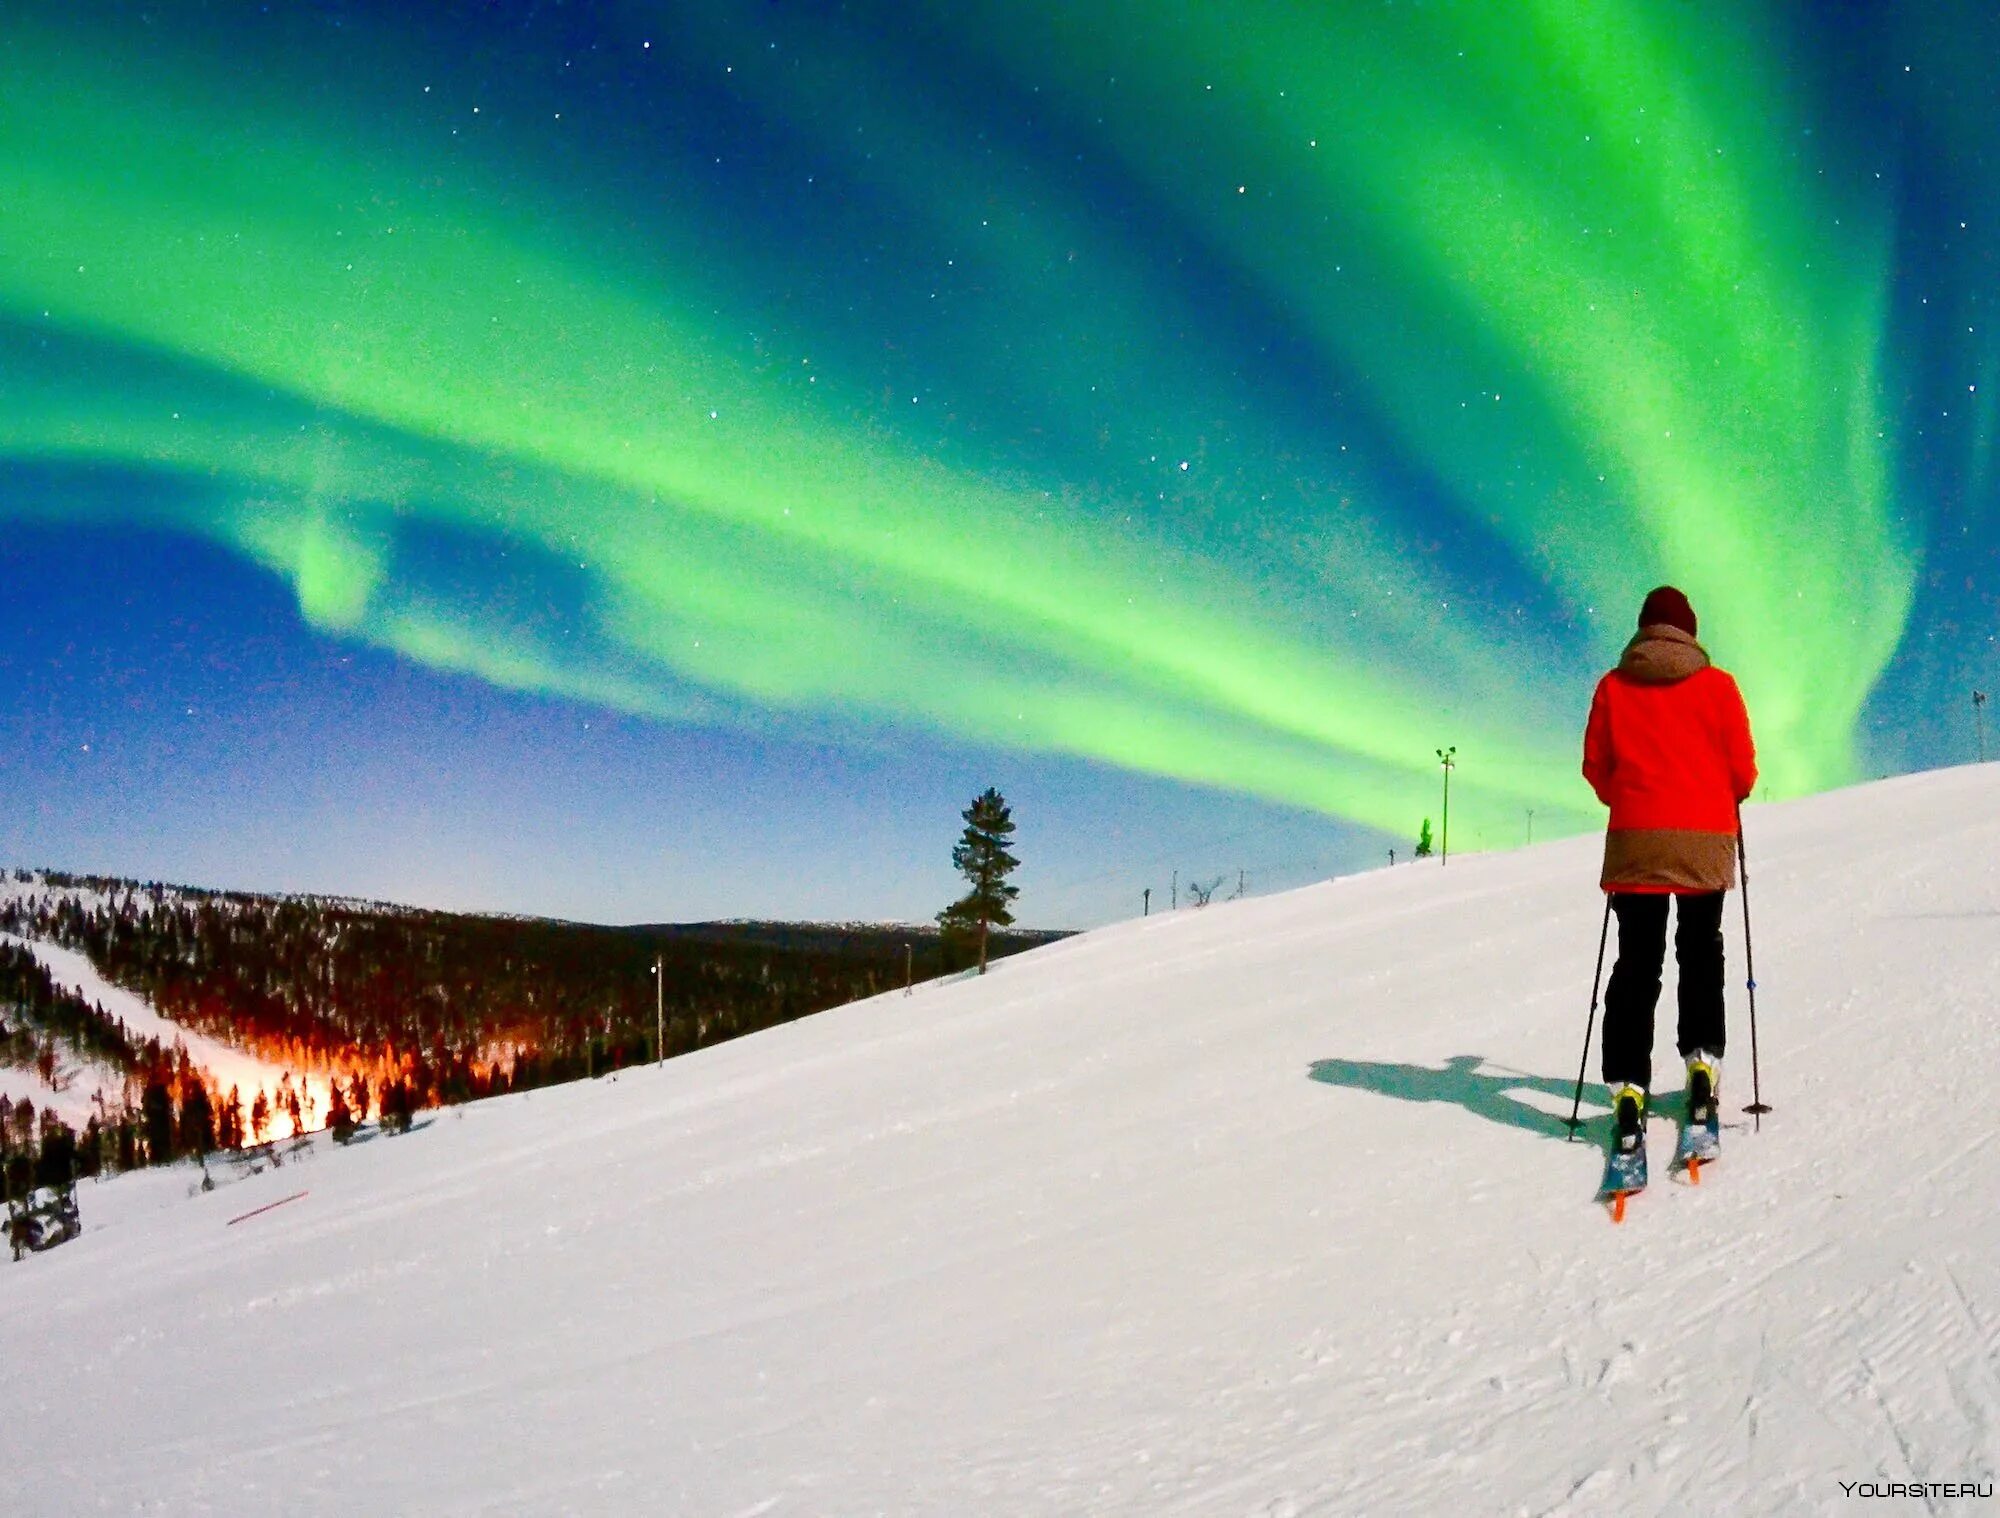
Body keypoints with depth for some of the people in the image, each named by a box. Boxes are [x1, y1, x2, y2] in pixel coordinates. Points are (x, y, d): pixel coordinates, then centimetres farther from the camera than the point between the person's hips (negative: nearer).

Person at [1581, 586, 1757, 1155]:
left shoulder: (1613, 686, 3)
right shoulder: (1718, 685, 0)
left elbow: (1596, 767, 6)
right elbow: (1743, 770, 0)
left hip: (1636, 837, 0)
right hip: (1706, 837, 0)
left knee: (1637, 963, 1)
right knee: (1701, 953, 17)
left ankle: (1628, 1087, -8)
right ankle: (1703, 1060, 7)